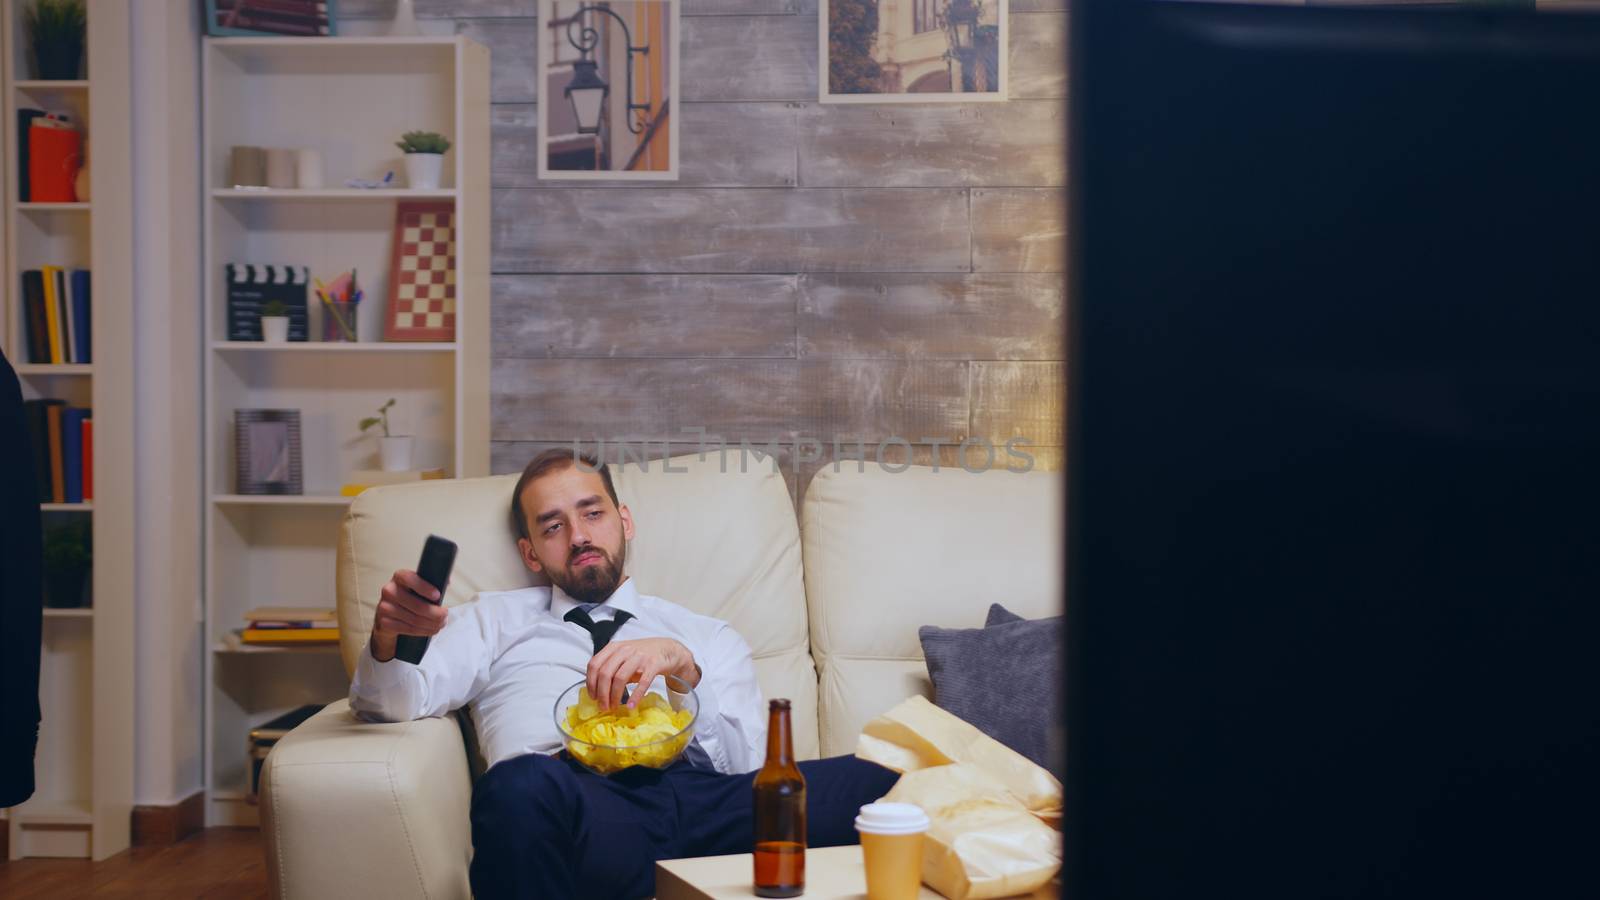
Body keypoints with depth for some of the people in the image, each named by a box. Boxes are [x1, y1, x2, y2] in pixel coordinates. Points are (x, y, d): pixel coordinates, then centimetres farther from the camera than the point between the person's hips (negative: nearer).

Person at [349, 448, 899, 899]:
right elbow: (388, 703, 13)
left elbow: (749, 762, 15)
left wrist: (683, 667, -3)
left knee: (880, 781, -29)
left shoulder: (708, 638, 31)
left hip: (706, 797, 2)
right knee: (520, 786, -42)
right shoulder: (494, 621, 30)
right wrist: (389, 637, -11)